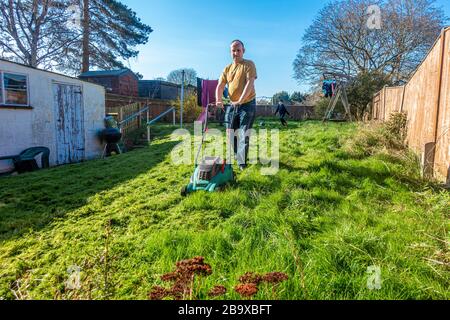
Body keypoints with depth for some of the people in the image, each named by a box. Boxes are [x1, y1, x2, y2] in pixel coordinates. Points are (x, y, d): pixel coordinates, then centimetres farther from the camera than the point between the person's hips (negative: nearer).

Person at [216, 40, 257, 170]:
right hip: (232, 104, 6)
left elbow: (249, 83, -20)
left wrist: (240, 101, -30)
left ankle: (242, 162, 0)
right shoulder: (227, 69, 10)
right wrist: (219, 100, -16)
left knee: (243, 134, -6)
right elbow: (220, 86, 4)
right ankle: (237, 155, 31)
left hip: (247, 104, -6)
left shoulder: (249, 64, -7)